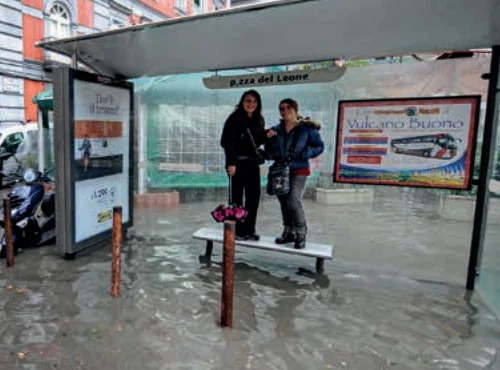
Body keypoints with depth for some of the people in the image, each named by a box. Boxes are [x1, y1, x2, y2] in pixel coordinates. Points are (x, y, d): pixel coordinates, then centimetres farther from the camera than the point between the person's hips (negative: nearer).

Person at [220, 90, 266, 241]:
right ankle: (236, 231, 10)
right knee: (237, 197, -1)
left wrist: (266, 135, -1)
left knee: (254, 196, 10)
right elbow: (227, 141, -15)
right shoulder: (235, 118, -9)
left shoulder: (258, 120, 12)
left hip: (252, 162, 7)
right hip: (238, 162, -7)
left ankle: (249, 230, 21)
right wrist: (230, 163, -23)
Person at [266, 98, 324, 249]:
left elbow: (319, 146, -1)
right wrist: (269, 139, -5)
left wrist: (305, 154, -17)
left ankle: (301, 235, -1)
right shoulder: (276, 130, 10)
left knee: (294, 201, -17)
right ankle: (289, 232, 25)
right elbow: (269, 152, 14)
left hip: (298, 171, -5)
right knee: (284, 202, 9)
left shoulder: (307, 128, -4)